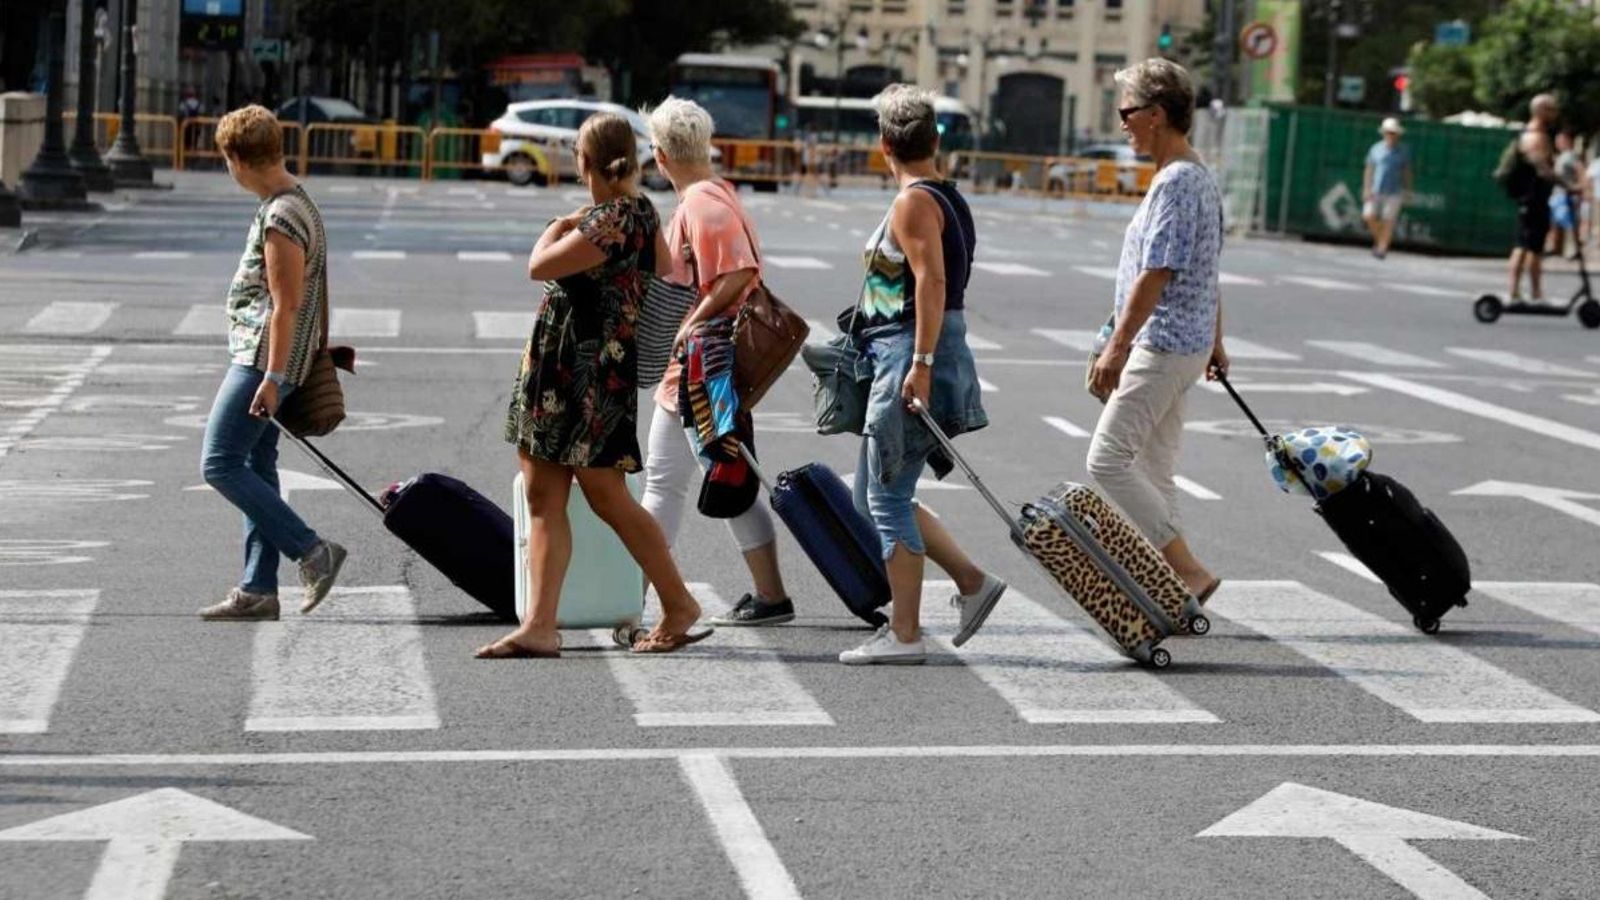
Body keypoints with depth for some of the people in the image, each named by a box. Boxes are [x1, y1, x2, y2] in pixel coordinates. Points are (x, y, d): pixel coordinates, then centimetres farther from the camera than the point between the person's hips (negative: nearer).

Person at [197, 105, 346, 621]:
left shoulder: (280, 218, -18)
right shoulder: (299, 203, 14)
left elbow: (286, 305, -22)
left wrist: (273, 377, -22)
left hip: (263, 359, -10)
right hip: (263, 360, 10)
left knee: (220, 464, -9)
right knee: (256, 468, 10)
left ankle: (311, 551, -10)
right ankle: (258, 590, 11)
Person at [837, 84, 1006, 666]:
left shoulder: (914, 202, -12)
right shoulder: (949, 198, 17)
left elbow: (931, 281, -22)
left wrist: (920, 364, -25)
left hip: (910, 360, -10)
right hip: (910, 360, 10)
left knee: (887, 499, -4)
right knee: (873, 496, 15)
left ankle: (904, 635, -1)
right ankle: (972, 582, 15)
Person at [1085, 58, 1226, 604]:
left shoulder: (1175, 182, -18)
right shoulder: (1201, 178, 14)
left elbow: (1155, 274, -23)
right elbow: (1207, 272, 21)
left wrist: (1117, 346, -23)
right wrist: (1214, 342, 27)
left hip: (1160, 346, -10)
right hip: (1186, 345, 10)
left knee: (1108, 461, -9)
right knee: (1153, 471, 12)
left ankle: (1188, 571, -10)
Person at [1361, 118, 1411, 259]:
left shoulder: (1404, 151, 4)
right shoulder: (1376, 149, 4)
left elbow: (1407, 172, 8)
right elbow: (1369, 170, 6)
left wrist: (1407, 191, 5)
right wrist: (1366, 189, -1)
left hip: (1394, 192, -1)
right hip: (1376, 191, 1)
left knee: (1388, 221, -4)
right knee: (1368, 216, -9)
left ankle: (1382, 247, 6)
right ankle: (1379, 240, 14)